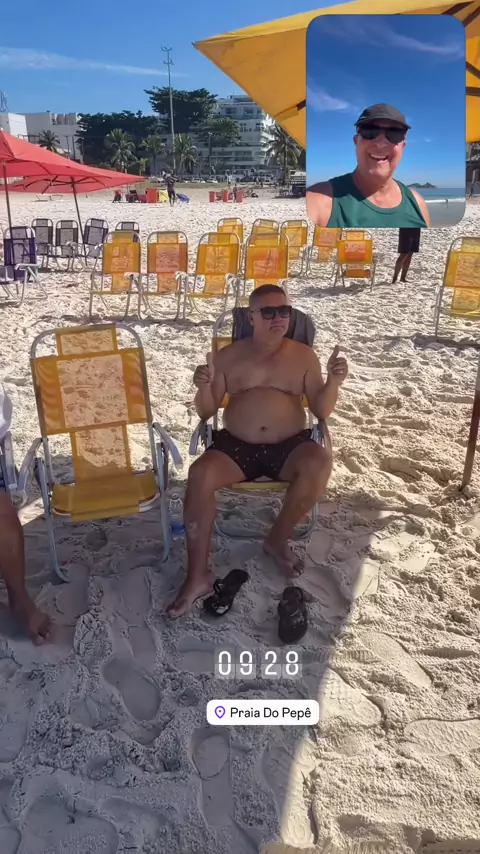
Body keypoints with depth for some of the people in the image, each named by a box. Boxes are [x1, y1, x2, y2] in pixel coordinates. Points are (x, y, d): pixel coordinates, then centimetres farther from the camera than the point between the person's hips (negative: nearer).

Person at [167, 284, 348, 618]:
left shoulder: (303, 356, 7)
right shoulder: (229, 355, 7)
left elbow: (321, 410, 3)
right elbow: (206, 412, 6)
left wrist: (333, 382, -16)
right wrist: (204, 388, -16)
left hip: (289, 446, 0)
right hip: (236, 445, 0)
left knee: (320, 462, -32)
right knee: (199, 474, -29)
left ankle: (278, 539, -7)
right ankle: (198, 576, -20)